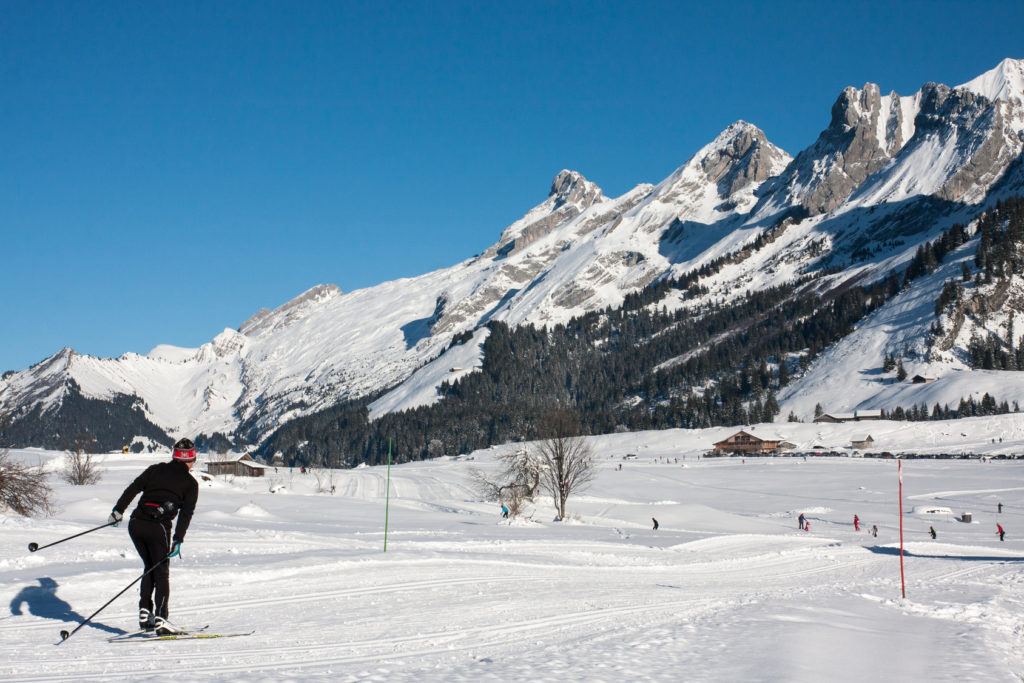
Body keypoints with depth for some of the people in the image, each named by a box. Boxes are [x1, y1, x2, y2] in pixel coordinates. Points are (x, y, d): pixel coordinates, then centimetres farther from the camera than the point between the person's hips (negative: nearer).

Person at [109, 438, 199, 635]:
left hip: (136, 523, 4)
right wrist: (178, 540, -6)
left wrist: (118, 510, 12)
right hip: (158, 528, -4)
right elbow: (186, 513, -2)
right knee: (161, 572, 4)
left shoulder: (156, 469, 17)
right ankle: (160, 619, -7)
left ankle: (145, 612, 13)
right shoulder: (190, 483, 8)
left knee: (150, 567, 20)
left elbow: (133, 488, 9)